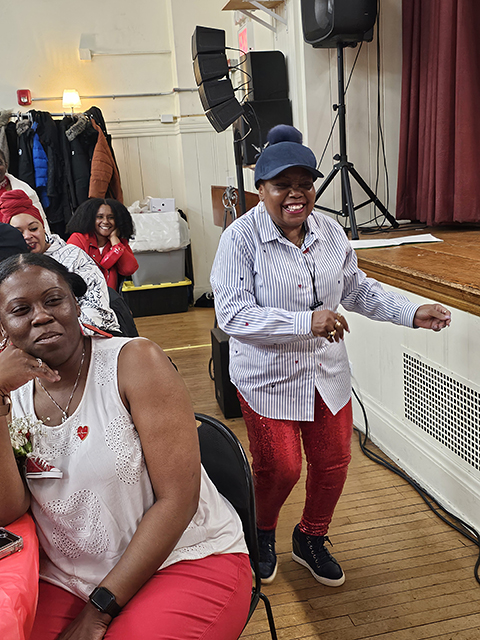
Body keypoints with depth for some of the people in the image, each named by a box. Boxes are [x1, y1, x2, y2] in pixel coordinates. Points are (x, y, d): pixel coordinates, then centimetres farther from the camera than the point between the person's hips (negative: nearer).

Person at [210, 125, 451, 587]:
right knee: (280, 468, 4)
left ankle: (311, 538, 41)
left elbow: (357, 290, 13)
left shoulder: (330, 232, 2)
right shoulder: (241, 239, -16)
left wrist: (411, 313, 2)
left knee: (333, 462, 13)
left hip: (328, 373, 5)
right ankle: (262, 535, 38)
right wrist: (305, 322, -31)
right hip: (268, 376, -5)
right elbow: (232, 314, -23)